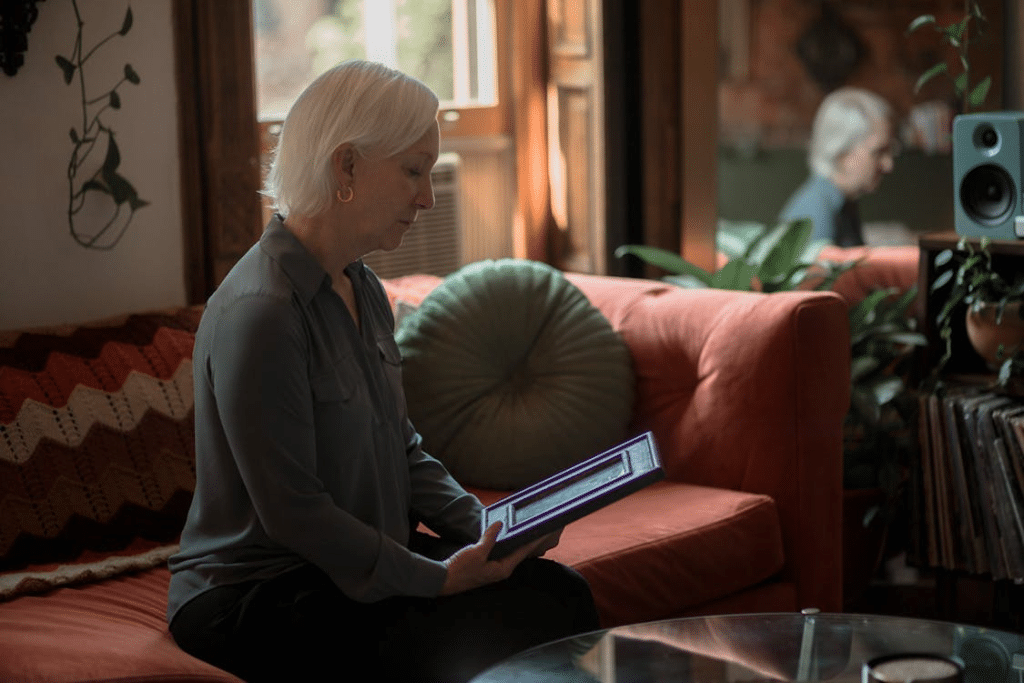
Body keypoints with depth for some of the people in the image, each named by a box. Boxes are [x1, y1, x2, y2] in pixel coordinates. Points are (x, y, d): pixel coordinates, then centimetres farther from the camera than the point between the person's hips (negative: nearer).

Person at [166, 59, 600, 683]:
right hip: (251, 602, -8)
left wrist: (487, 528, 0)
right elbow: (292, 511, -22)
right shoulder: (260, 312, -22)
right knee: (498, 632, -23)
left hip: (358, 561, 9)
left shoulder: (364, 291, 9)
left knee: (559, 590, -11)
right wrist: (438, 578, -19)